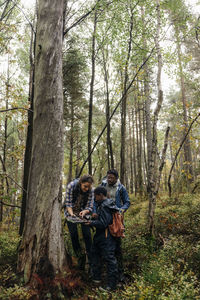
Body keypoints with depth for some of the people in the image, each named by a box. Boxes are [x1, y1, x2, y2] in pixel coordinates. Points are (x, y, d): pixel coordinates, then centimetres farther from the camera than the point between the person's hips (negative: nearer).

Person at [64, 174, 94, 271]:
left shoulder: (91, 190, -20)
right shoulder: (71, 186, -25)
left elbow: (90, 207, -16)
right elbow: (68, 203, -21)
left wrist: (84, 212, -37)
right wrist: (72, 214, -36)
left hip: (84, 212, 1)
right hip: (71, 212, -1)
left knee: (87, 234, -10)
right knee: (74, 235, -7)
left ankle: (90, 259, 2)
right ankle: (80, 257, 12)